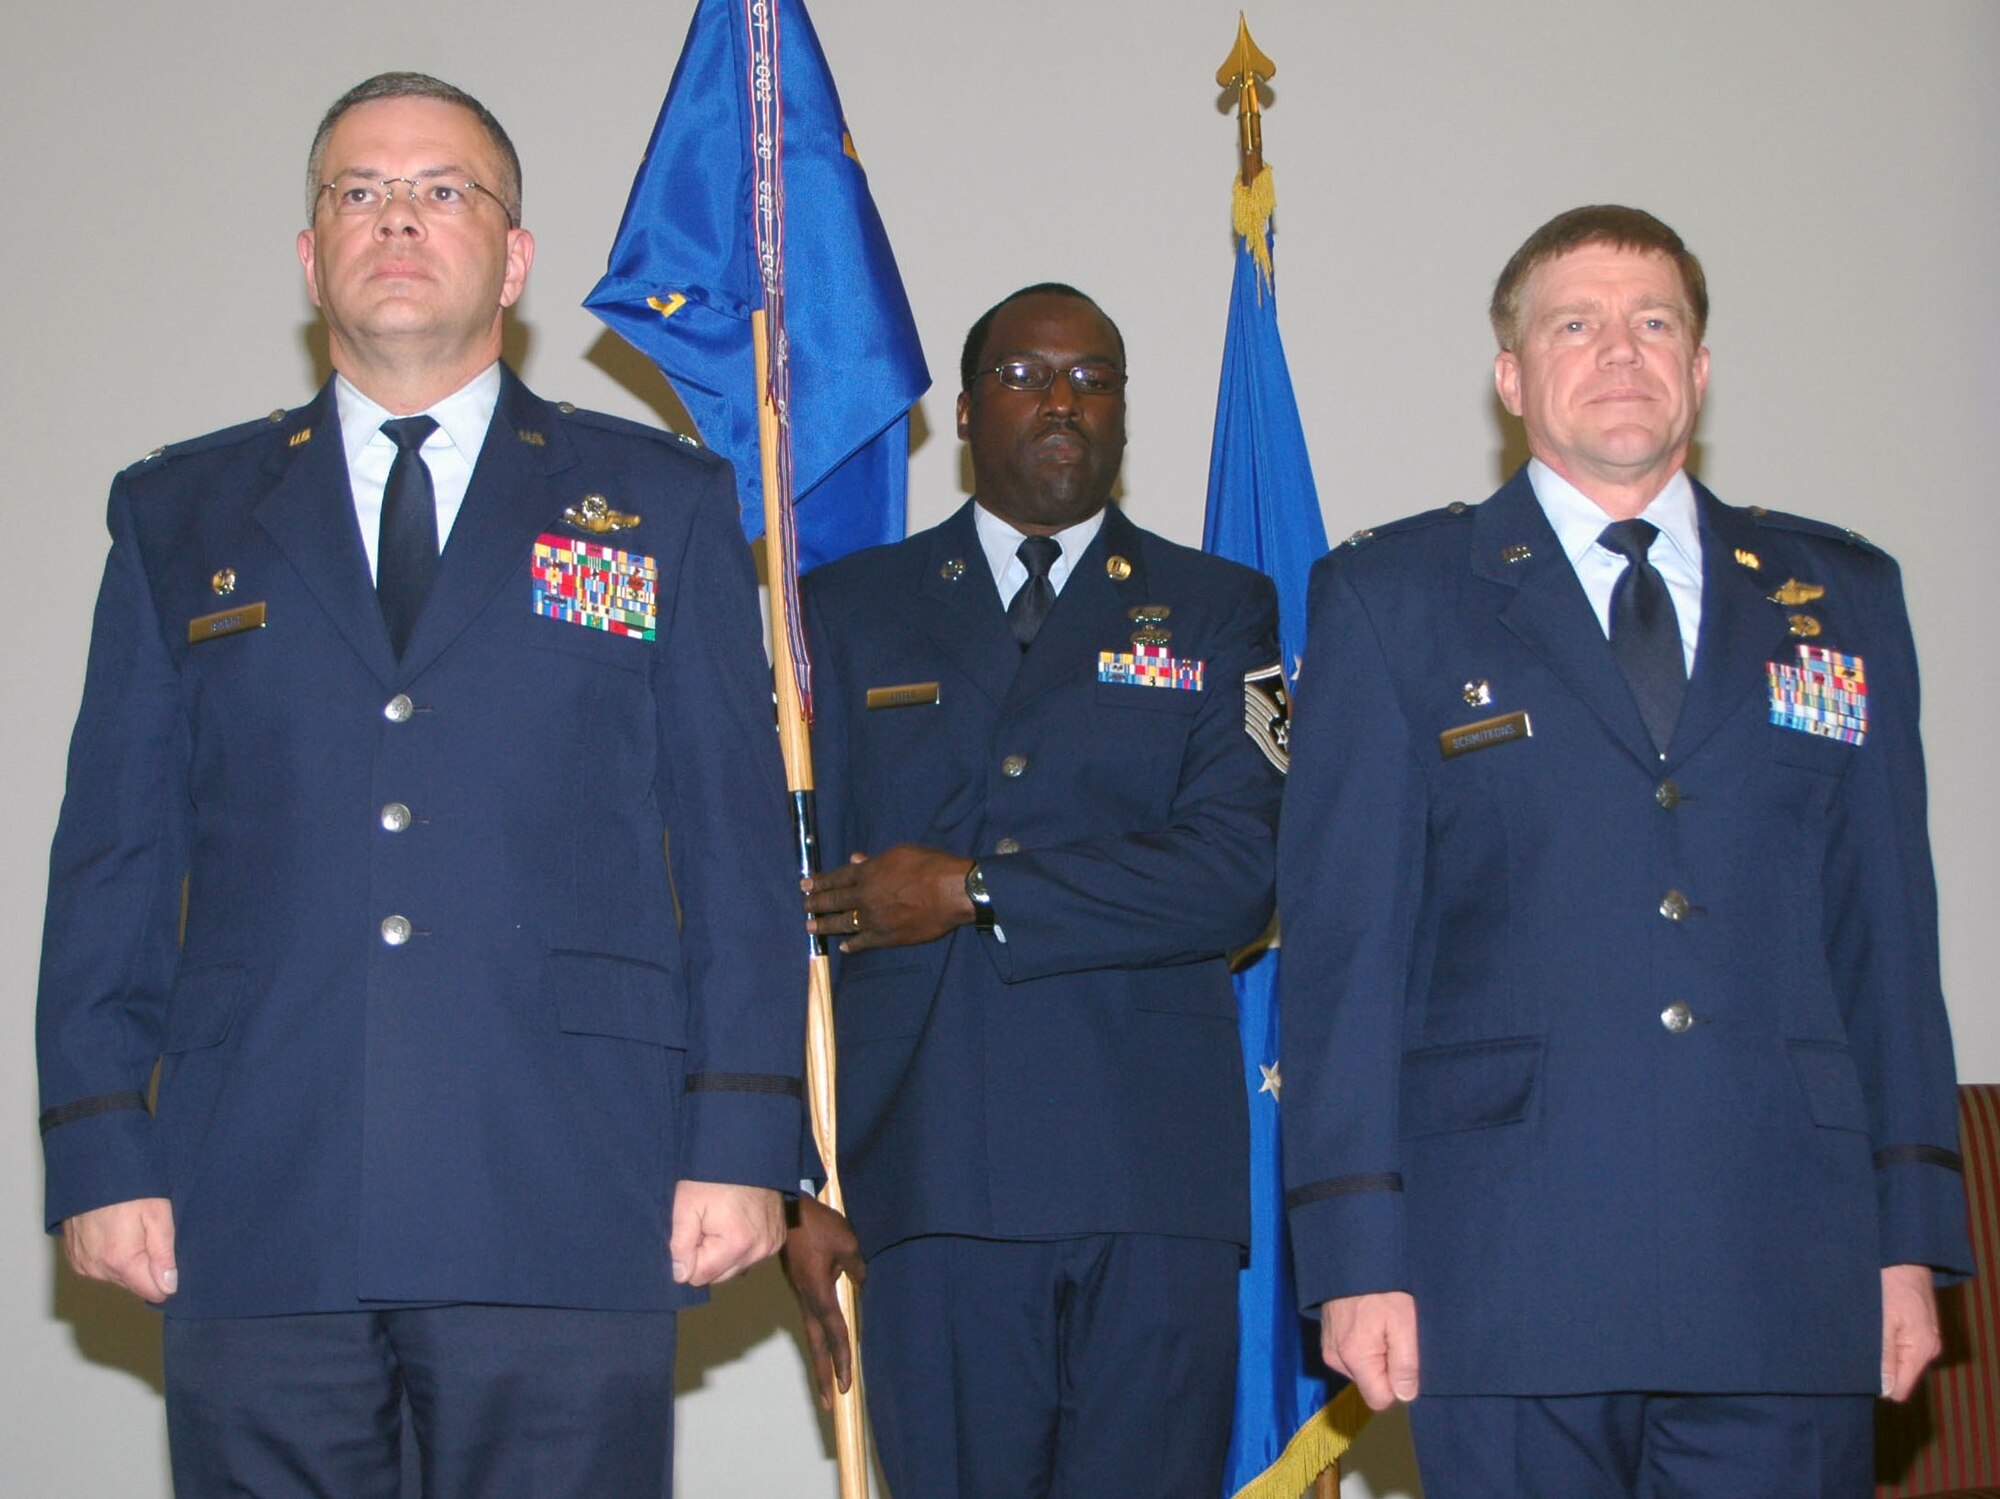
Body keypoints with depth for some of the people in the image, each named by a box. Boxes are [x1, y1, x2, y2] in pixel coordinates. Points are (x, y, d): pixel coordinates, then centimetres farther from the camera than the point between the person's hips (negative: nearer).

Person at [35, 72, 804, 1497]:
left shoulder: (663, 502, 12)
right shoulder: (182, 512, 16)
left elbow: (739, 840, 6)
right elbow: (116, 847, 11)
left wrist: (742, 1140, -3)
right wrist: (100, 1147, 2)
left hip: (565, 1210, -1)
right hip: (255, 1211, 2)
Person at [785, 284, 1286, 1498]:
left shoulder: (1220, 611, 11)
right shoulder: (848, 612, 14)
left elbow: (1236, 873, -3)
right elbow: (786, 905, 9)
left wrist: (976, 894, -8)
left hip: (1153, 1183, 0)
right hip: (934, 1189, 1)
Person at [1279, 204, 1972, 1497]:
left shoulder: (1842, 599, 15)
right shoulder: (1391, 598, 8)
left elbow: (1888, 929, 12)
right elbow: (1344, 938, 2)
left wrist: (1913, 1236, 6)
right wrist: (1357, 1248, -6)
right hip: (1511, 1280, -2)